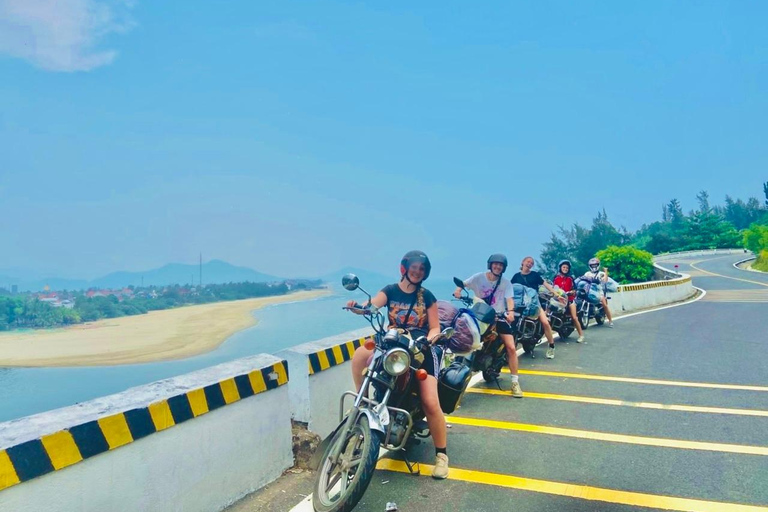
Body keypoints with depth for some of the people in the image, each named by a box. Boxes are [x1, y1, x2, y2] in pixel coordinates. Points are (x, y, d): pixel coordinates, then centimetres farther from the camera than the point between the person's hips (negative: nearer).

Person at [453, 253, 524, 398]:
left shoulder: (506, 283, -1)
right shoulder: (479, 277, 0)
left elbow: (509, 299, -14)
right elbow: (463, 283, 1)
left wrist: (511, 311, -34)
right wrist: (458, 290, -23)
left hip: (499, 317, -1)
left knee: (511, 347, -11)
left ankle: (515, 382, -4)